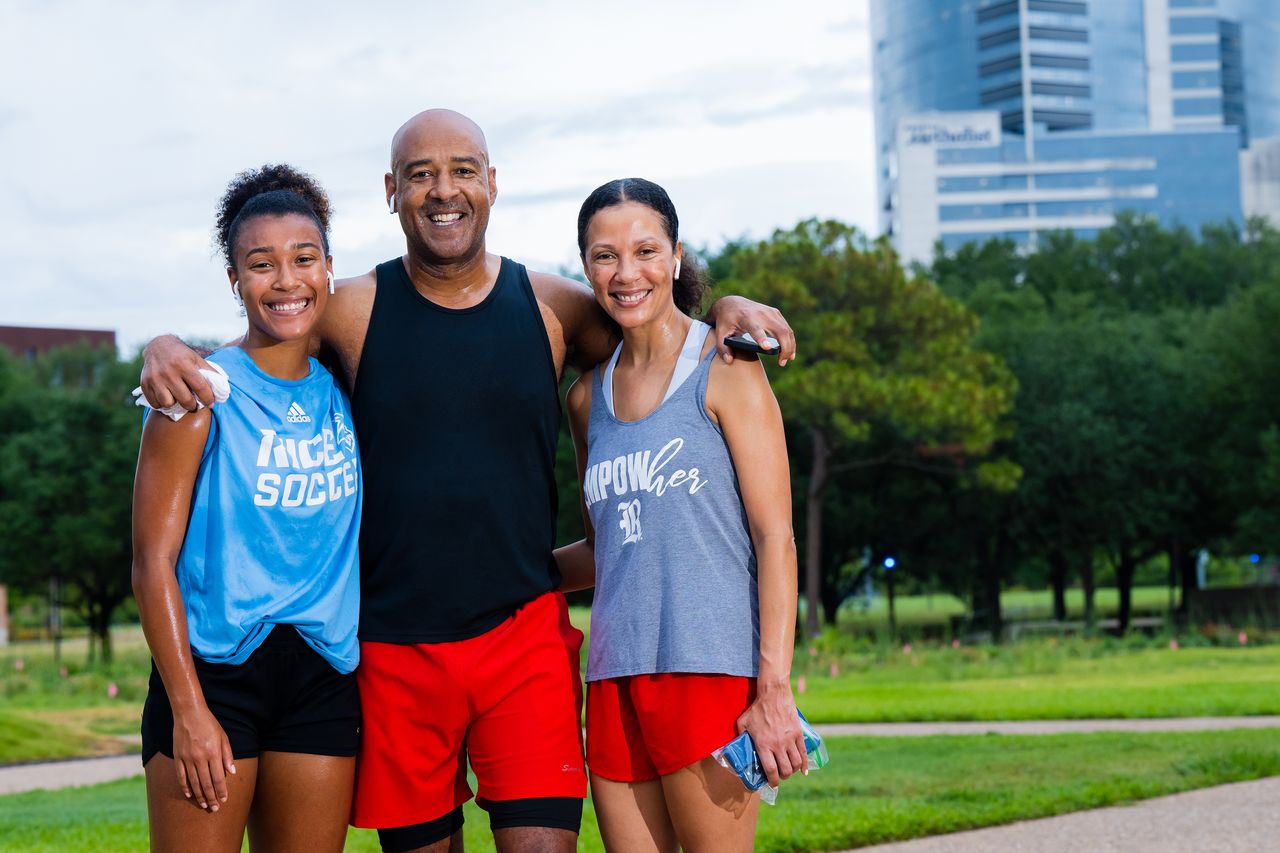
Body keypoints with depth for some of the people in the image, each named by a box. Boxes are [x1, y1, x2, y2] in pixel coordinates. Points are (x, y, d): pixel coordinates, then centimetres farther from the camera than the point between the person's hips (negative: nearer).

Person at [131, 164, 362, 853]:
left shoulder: (341, 388, 9)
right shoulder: (200, 395, -6)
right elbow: (153, 562, -8)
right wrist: (189, 709, -13)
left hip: (324, 674, 5)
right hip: (214, 666, -5)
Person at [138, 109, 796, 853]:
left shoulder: (552, 307, 4)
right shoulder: (354, 310, 1)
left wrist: (728, 311, -2)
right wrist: (167, 350, -11)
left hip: (524, 634, 0)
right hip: (394, 650, 0)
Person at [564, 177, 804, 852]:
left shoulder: (724, 372, -1)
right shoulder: (588, 397, 16)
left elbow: (775, 536, -6)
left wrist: (775, 690, -13)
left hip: (710, 667, -6)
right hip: (615, 674, 6)